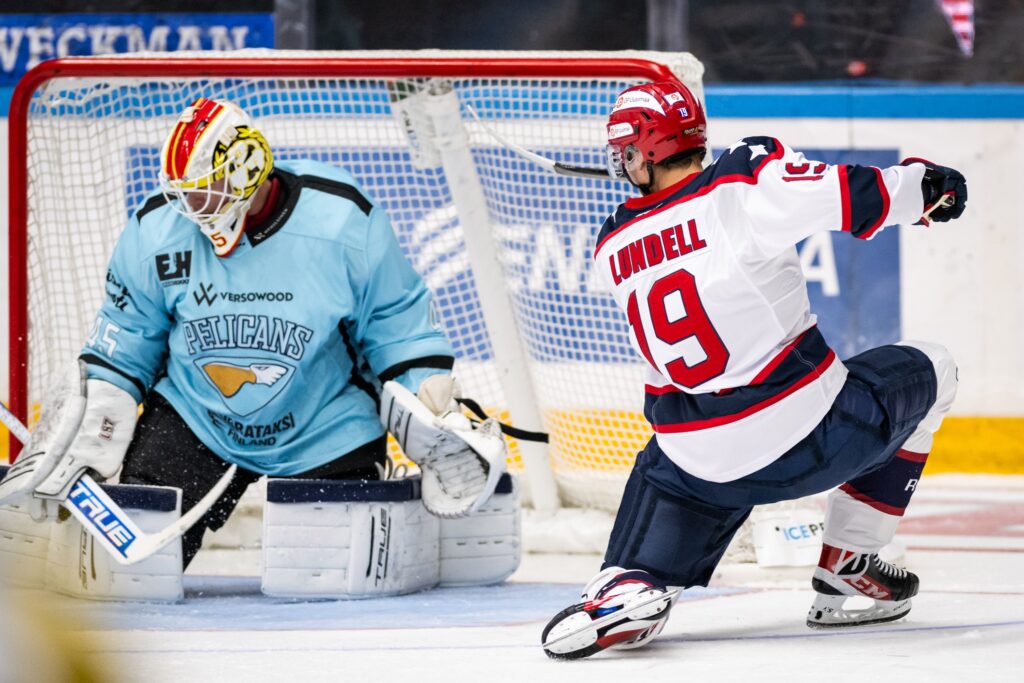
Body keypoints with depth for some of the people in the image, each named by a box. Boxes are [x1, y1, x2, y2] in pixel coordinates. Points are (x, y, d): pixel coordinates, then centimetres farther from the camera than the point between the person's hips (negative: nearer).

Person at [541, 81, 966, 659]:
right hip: (811, 432, -3)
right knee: (929, 373, 22)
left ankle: (626, 590, -10)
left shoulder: (614, 248, 6)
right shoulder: (748, 180, -11)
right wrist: (926, 183, 4)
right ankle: (846, 569, 20)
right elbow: (855, 198, -15)